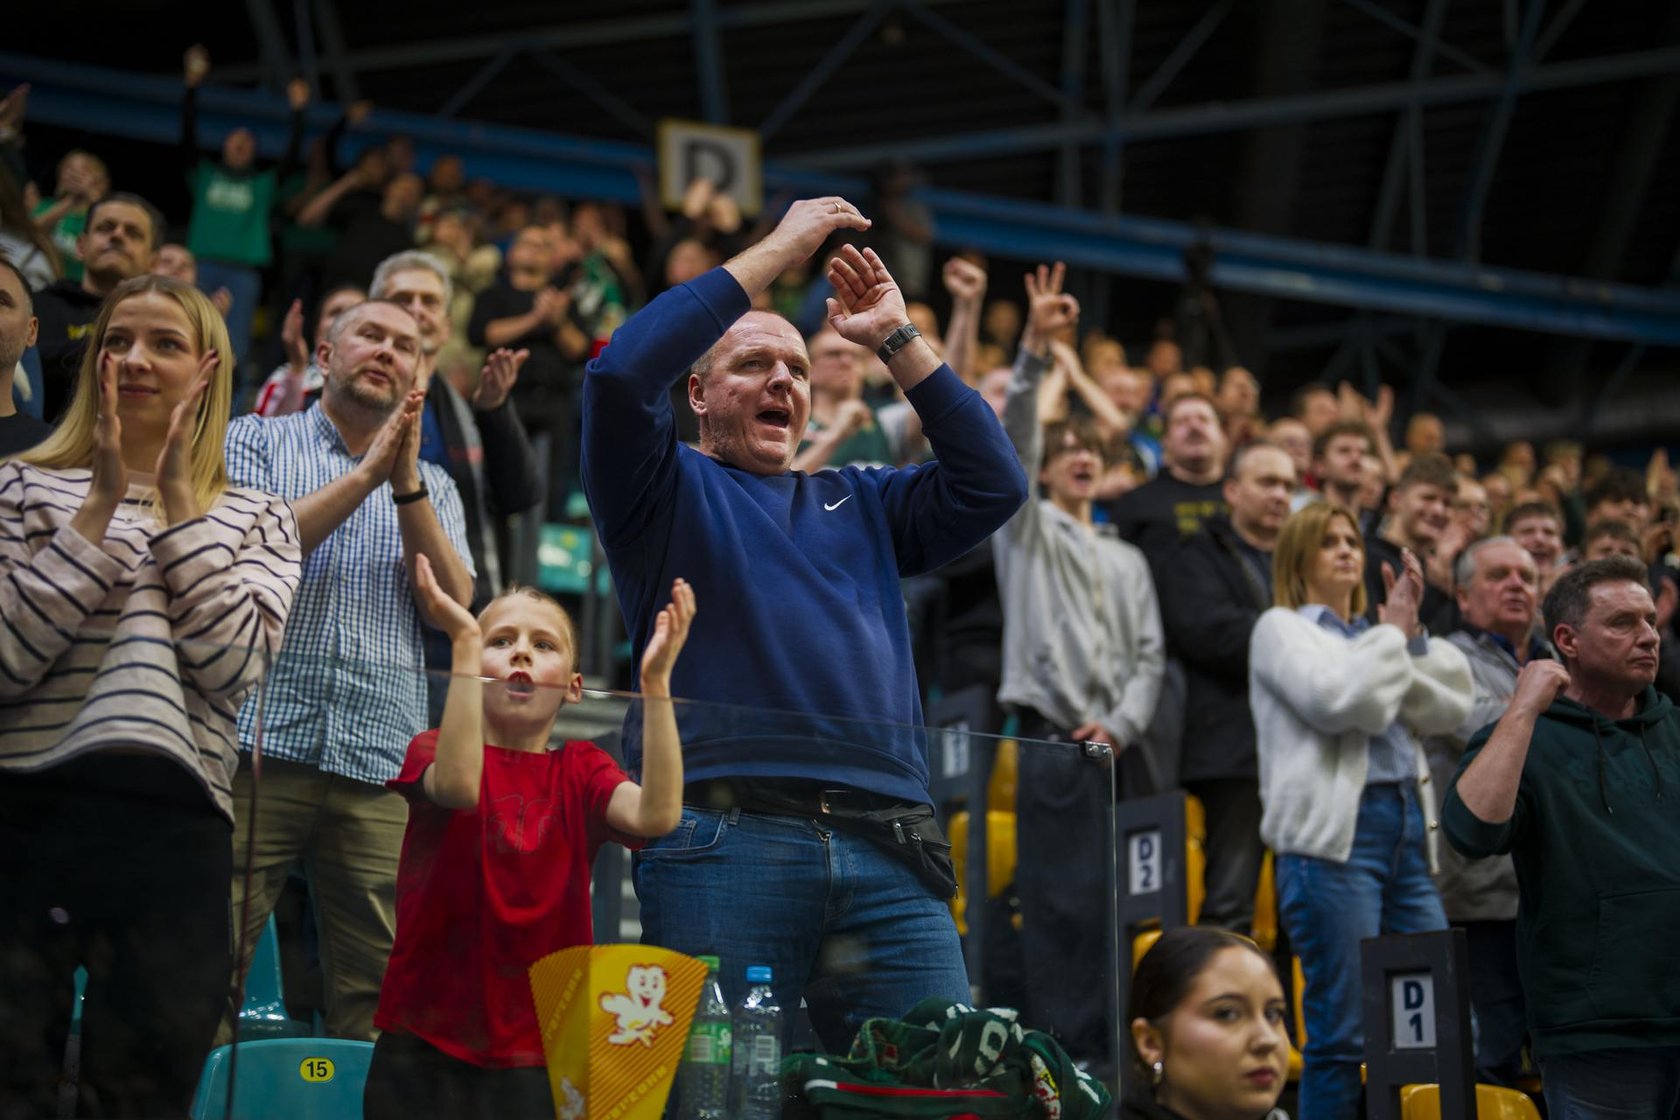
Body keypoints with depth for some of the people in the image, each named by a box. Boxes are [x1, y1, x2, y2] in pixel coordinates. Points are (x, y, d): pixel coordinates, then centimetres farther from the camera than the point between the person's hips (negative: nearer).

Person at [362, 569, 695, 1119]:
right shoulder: (437, 748, 2)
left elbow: (656, 815, -15)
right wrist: (466, 644, -28)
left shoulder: (582, 770, 7)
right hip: (427, 1044, -1)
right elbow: (458, 786, -24)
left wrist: (655, 680, -22)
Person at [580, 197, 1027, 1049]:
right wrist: (773, 254, 1)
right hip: (725, 842, -4)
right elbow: (619, 374, -4)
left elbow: (993, 484, 17)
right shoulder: (672, 490, 15)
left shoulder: (858, 502, 29)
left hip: (888, 857, 4)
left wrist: (897, 342, 16)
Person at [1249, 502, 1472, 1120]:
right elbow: (1338, 699, -14)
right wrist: (1391, 632, -3)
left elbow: (1449, 709, 11)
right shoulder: (1282, 629, 5)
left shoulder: (1371, 634, 23)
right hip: (1333, 833, -7)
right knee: (1342, 1030, -6)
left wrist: (1413, 634, 1)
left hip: (1405, 828, 7)